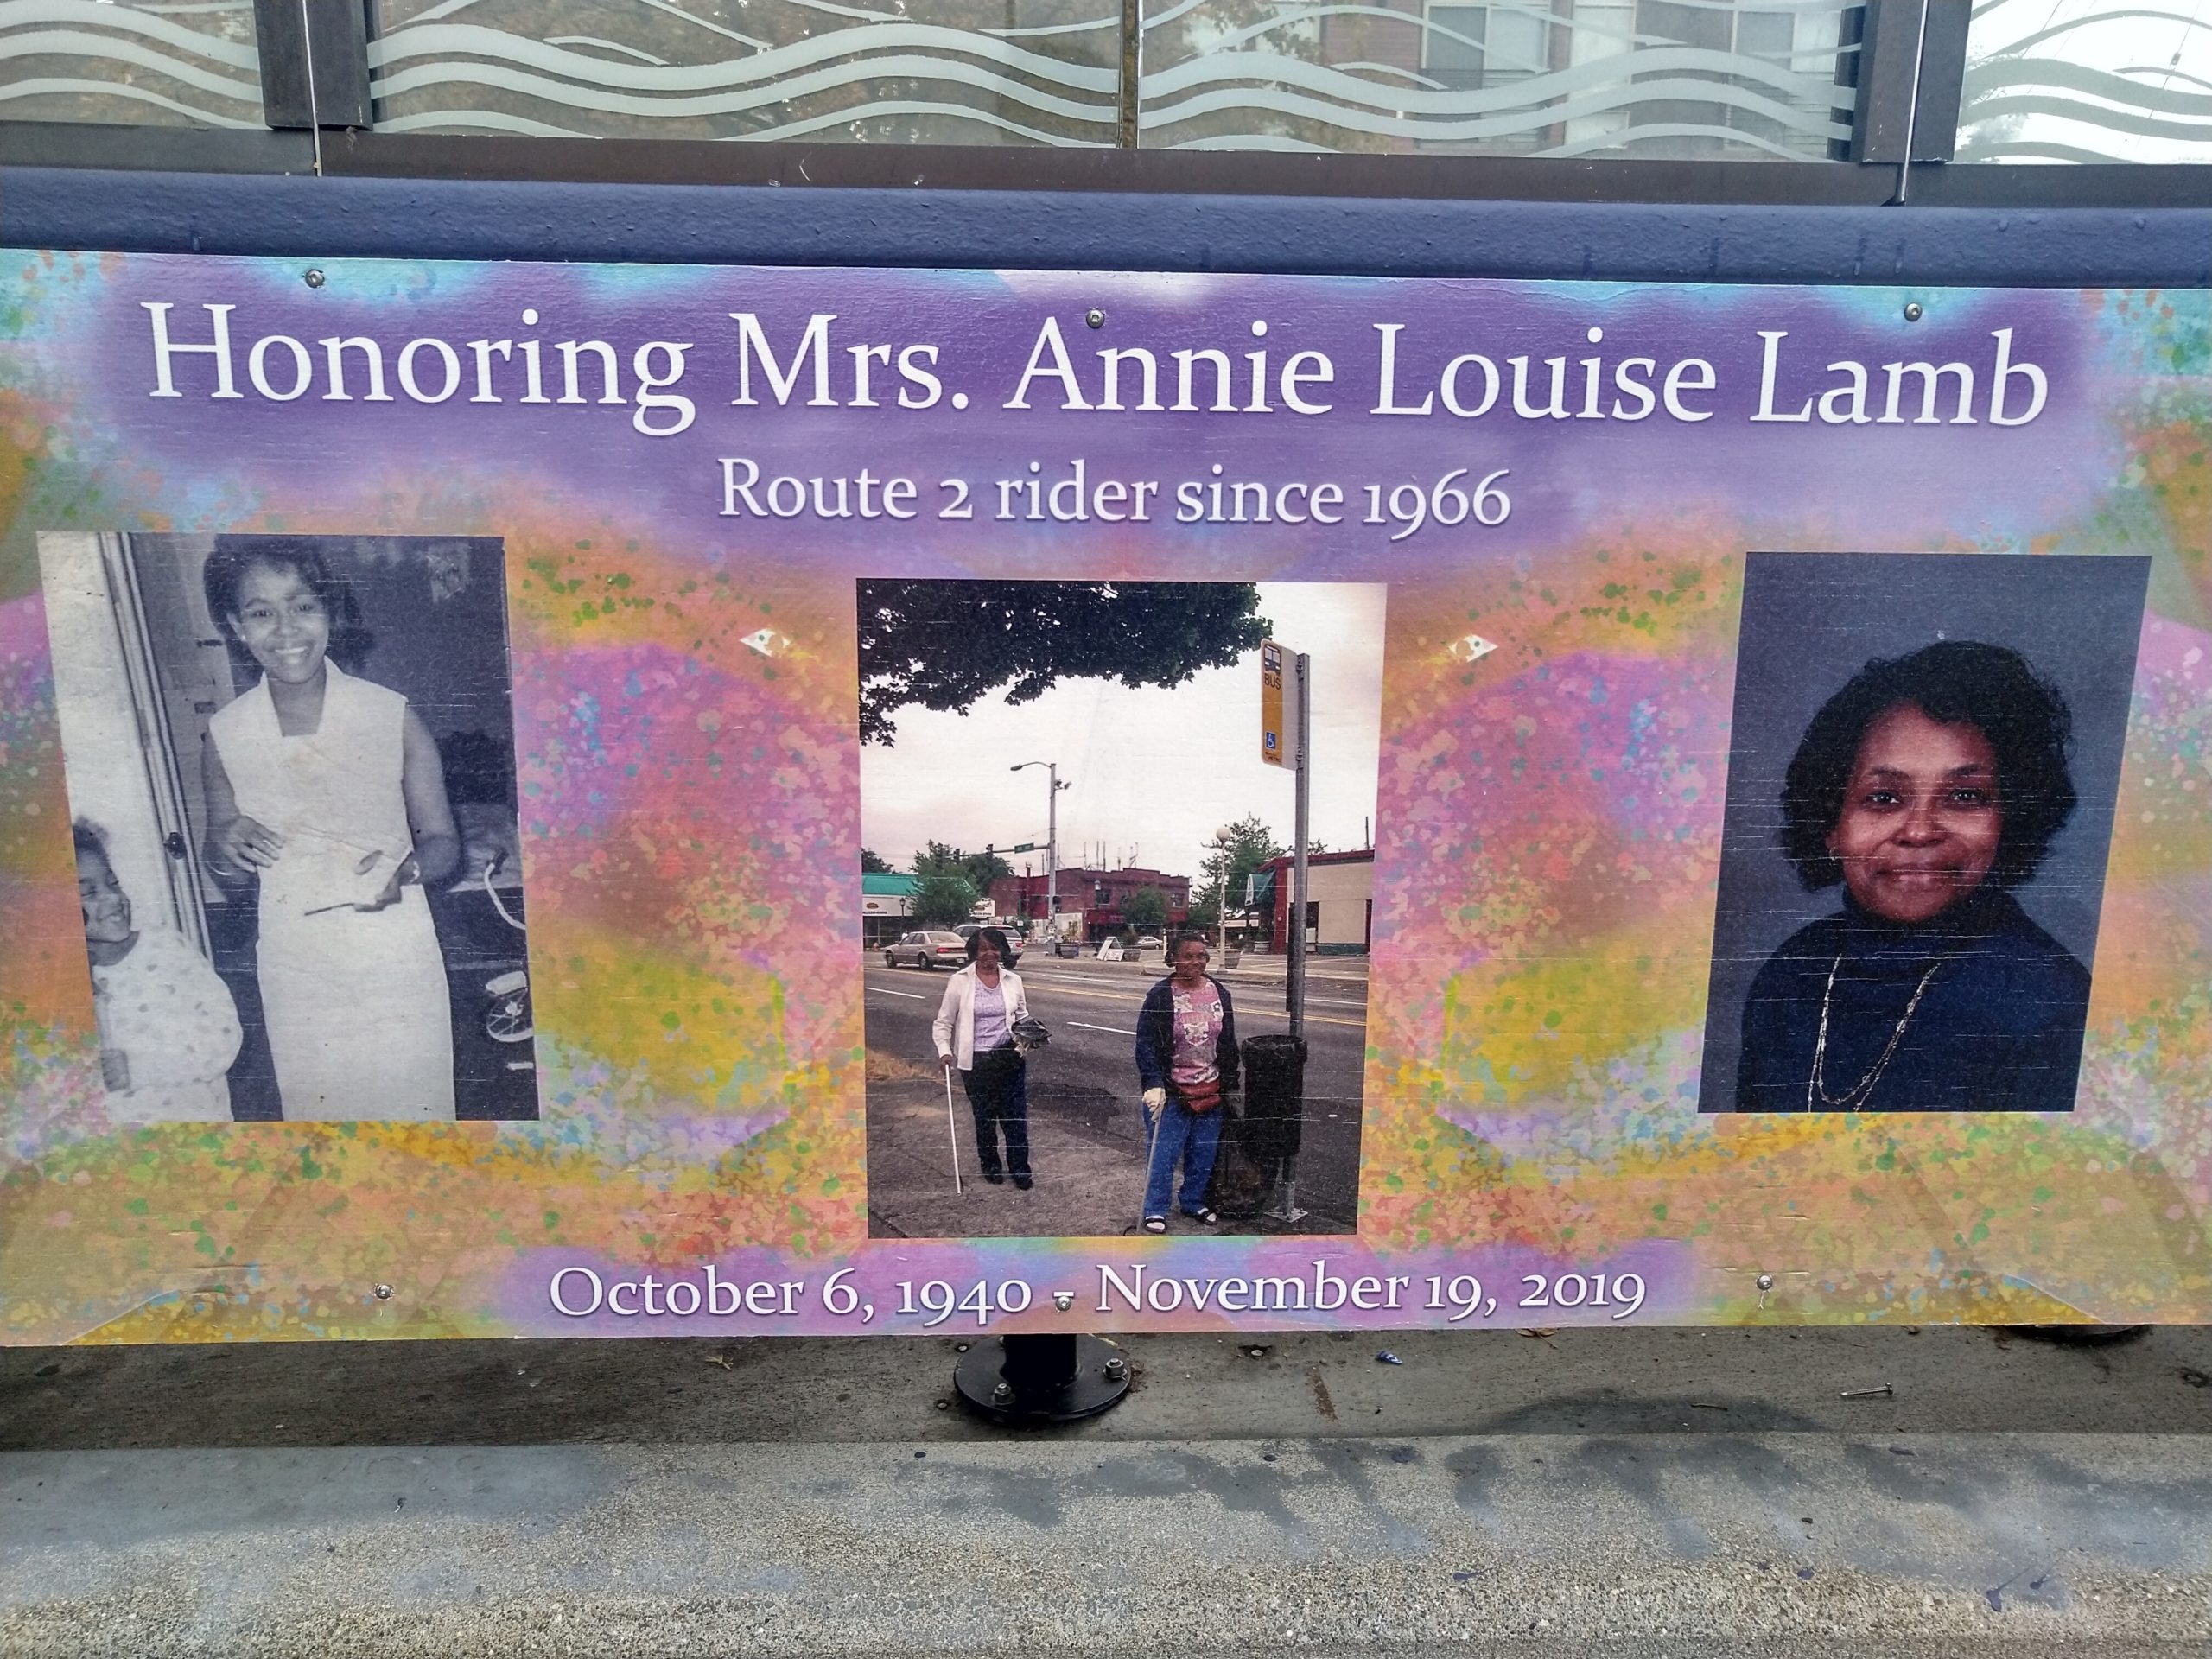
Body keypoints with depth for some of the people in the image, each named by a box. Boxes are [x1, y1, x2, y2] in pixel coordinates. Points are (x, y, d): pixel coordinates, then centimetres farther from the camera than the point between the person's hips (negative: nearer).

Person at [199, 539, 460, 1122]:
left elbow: (442, 842, -4)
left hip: (395, 963, -2)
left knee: (412, 1101, 9)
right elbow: (225, 867, 10)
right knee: (315, 1106, 16)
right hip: (294, 971, 2)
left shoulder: (394, 717, -10)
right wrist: (227, 850, -13)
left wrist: (405, 869, -25)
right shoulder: (225, 735, -3)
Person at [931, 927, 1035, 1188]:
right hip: (976, 1061, -2)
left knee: (1016, 1116, 3)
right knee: (984, 1117, 12)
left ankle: (1020, 1169, 18)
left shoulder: (1013, 980, 2)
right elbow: (943, 1022, 0)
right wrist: (945, 1051, -15)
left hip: (1010, 1057, 2)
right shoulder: (959, 982, -6)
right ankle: (990, 1166, 32)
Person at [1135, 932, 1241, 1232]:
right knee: (1163, 1153, 1)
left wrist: (1230, 1084, 13)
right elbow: (1146, 1044, -12)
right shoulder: (1160, 996, -11)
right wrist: (1153, 1084, -20)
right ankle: (1155, 1210, 15)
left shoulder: (1220, 993, 5)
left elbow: (1228, 1043, 12)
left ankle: (1193, 1201, 32)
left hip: (1210, 1091, 5)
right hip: (1170, 1093, -5)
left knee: (1204, 1152, 13)